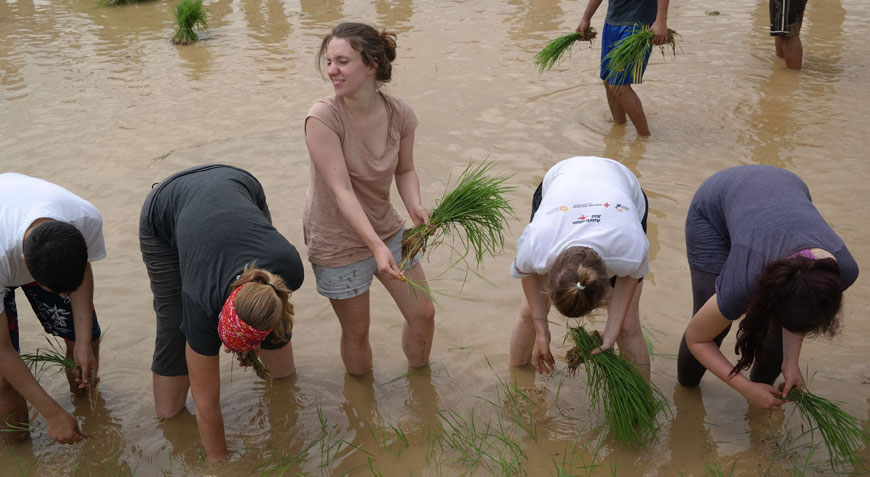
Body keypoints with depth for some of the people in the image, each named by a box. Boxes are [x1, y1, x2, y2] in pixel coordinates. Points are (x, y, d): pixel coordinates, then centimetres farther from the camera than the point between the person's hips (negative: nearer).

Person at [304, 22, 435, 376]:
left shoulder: (399, 114, -12)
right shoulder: (322, 118, -26)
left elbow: (405, 170, 2)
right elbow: (342, 189, -31)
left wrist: (415, 206, -19)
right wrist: (377, 246, -39)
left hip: (386, 229, 5)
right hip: (339, 239, -5)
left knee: (423, 313, 14)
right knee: (356, 331, 11)